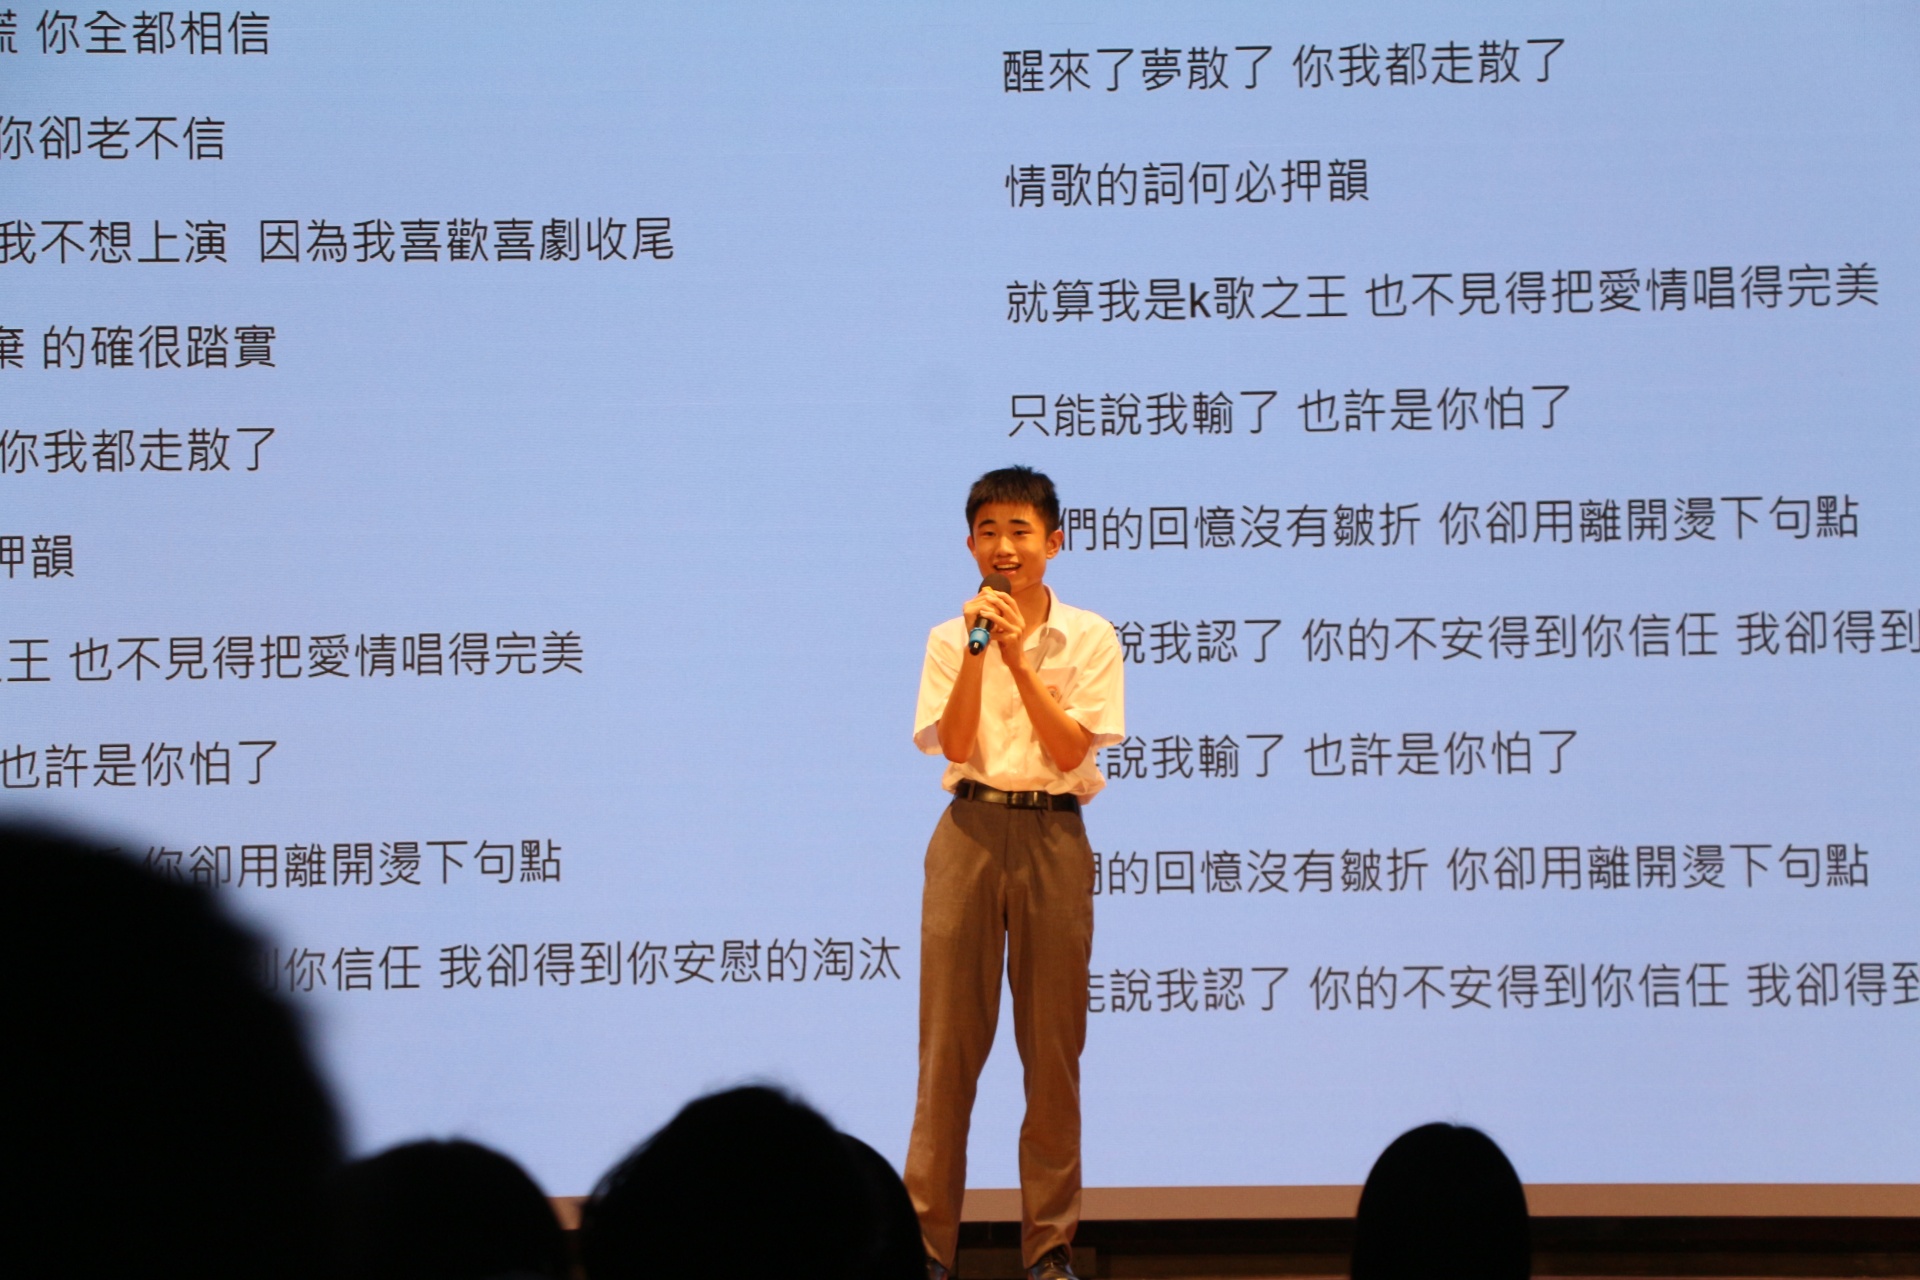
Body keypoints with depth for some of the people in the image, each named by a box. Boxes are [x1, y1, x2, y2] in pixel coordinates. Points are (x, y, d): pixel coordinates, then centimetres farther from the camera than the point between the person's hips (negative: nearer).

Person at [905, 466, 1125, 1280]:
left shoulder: (1088, 638, 3)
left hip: (1051, 837, 0)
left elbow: (1070, 749, -7)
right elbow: (954, 745, -5)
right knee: (949, 1036, -1)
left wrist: (1017, 656, -12)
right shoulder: (951, 638, 6)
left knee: (1054, 1041, 3)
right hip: (970, 832, 0)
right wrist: (978, 649, -12)